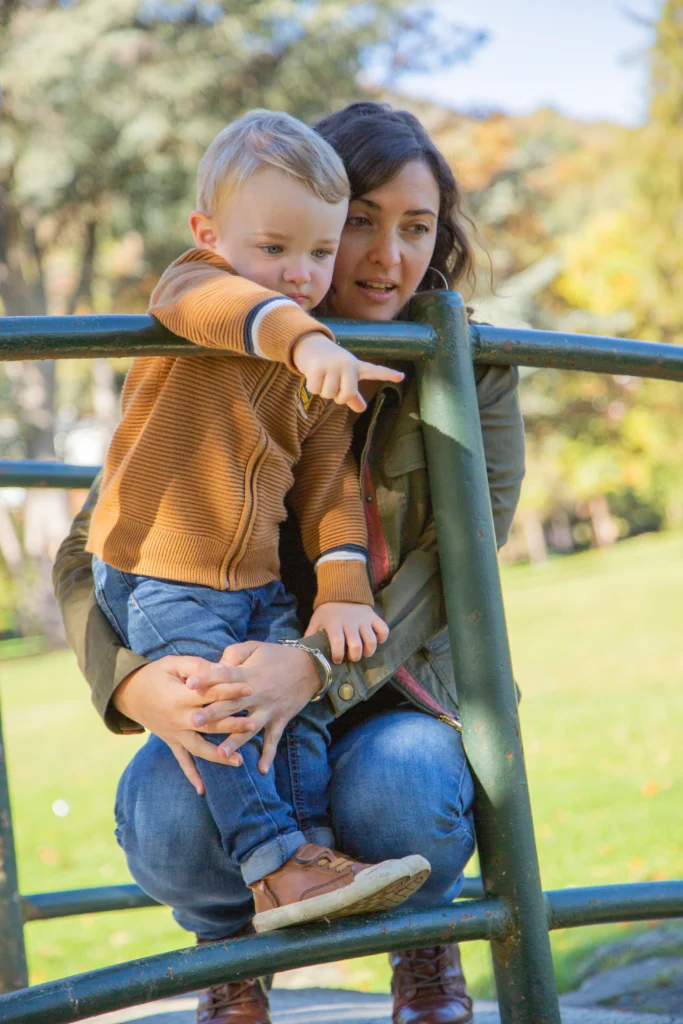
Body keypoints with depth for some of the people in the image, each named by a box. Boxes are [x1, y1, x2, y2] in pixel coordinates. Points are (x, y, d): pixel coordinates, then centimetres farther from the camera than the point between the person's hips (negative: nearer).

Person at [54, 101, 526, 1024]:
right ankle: (233, 949, 6)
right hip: (233, 690, 0)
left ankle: (426, 942, 4)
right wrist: (135, 680, -33)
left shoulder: (470, 376, -5)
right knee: (165, 819, -32)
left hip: (403, 689, 0)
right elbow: (87, 553, -10)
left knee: (398, 793, -35)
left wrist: (317, 666, -37)